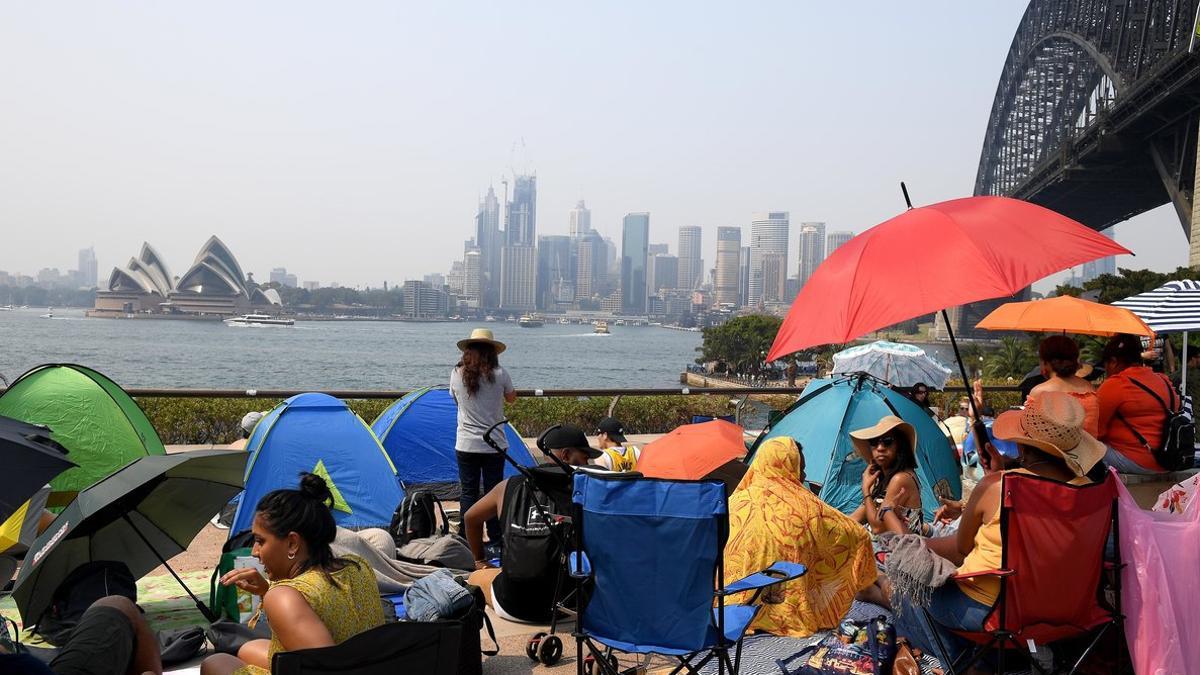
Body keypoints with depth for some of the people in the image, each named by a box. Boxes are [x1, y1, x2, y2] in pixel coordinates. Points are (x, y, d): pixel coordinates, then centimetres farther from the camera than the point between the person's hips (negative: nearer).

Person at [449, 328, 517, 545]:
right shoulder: (500, 374, -9)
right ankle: (496, 539, 15)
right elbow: (511, 398, 10)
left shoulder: (457, 374, -4)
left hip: (465, 445, 1)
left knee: (468, 492, 9)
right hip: (494, 444, -1)